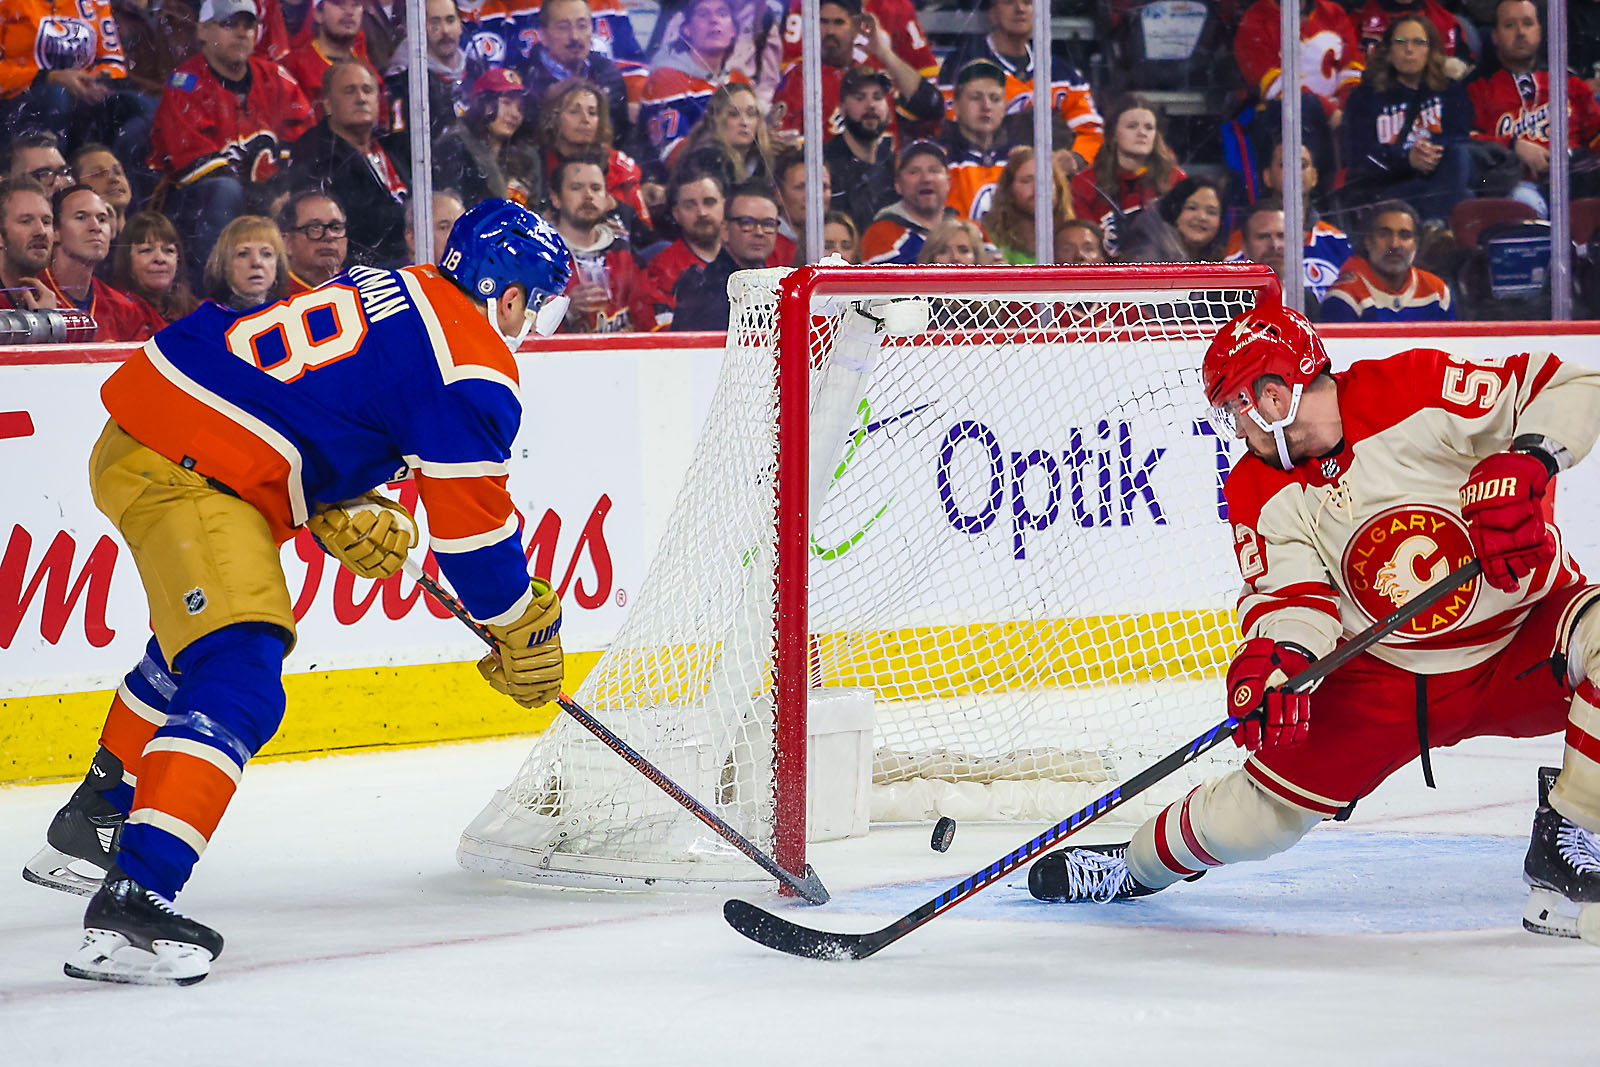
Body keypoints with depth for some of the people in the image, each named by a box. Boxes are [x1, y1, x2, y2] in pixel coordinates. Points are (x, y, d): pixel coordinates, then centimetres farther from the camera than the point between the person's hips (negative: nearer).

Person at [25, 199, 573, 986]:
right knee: (237, 681, -19)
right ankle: (130, 902, -34)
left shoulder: (391, 290, 20)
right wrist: (524, 632, 6)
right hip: (190, 478, -10)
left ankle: (88, 827, 48)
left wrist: (347, 514, 12)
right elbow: (472, 519, -7)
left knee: (199, 639, 33)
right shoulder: (473, 367, -8)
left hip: (134, 438, 10)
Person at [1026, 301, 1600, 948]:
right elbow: (1289, 592, -11)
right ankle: (1143, 864, 28)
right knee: (1258, 812, -5)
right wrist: (1276, 657, -33)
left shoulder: (1418, 390, -16)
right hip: (1383, 682, 3)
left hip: (1526, 641, -3)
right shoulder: (1260, 492, -1)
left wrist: (1522, 465, -32)